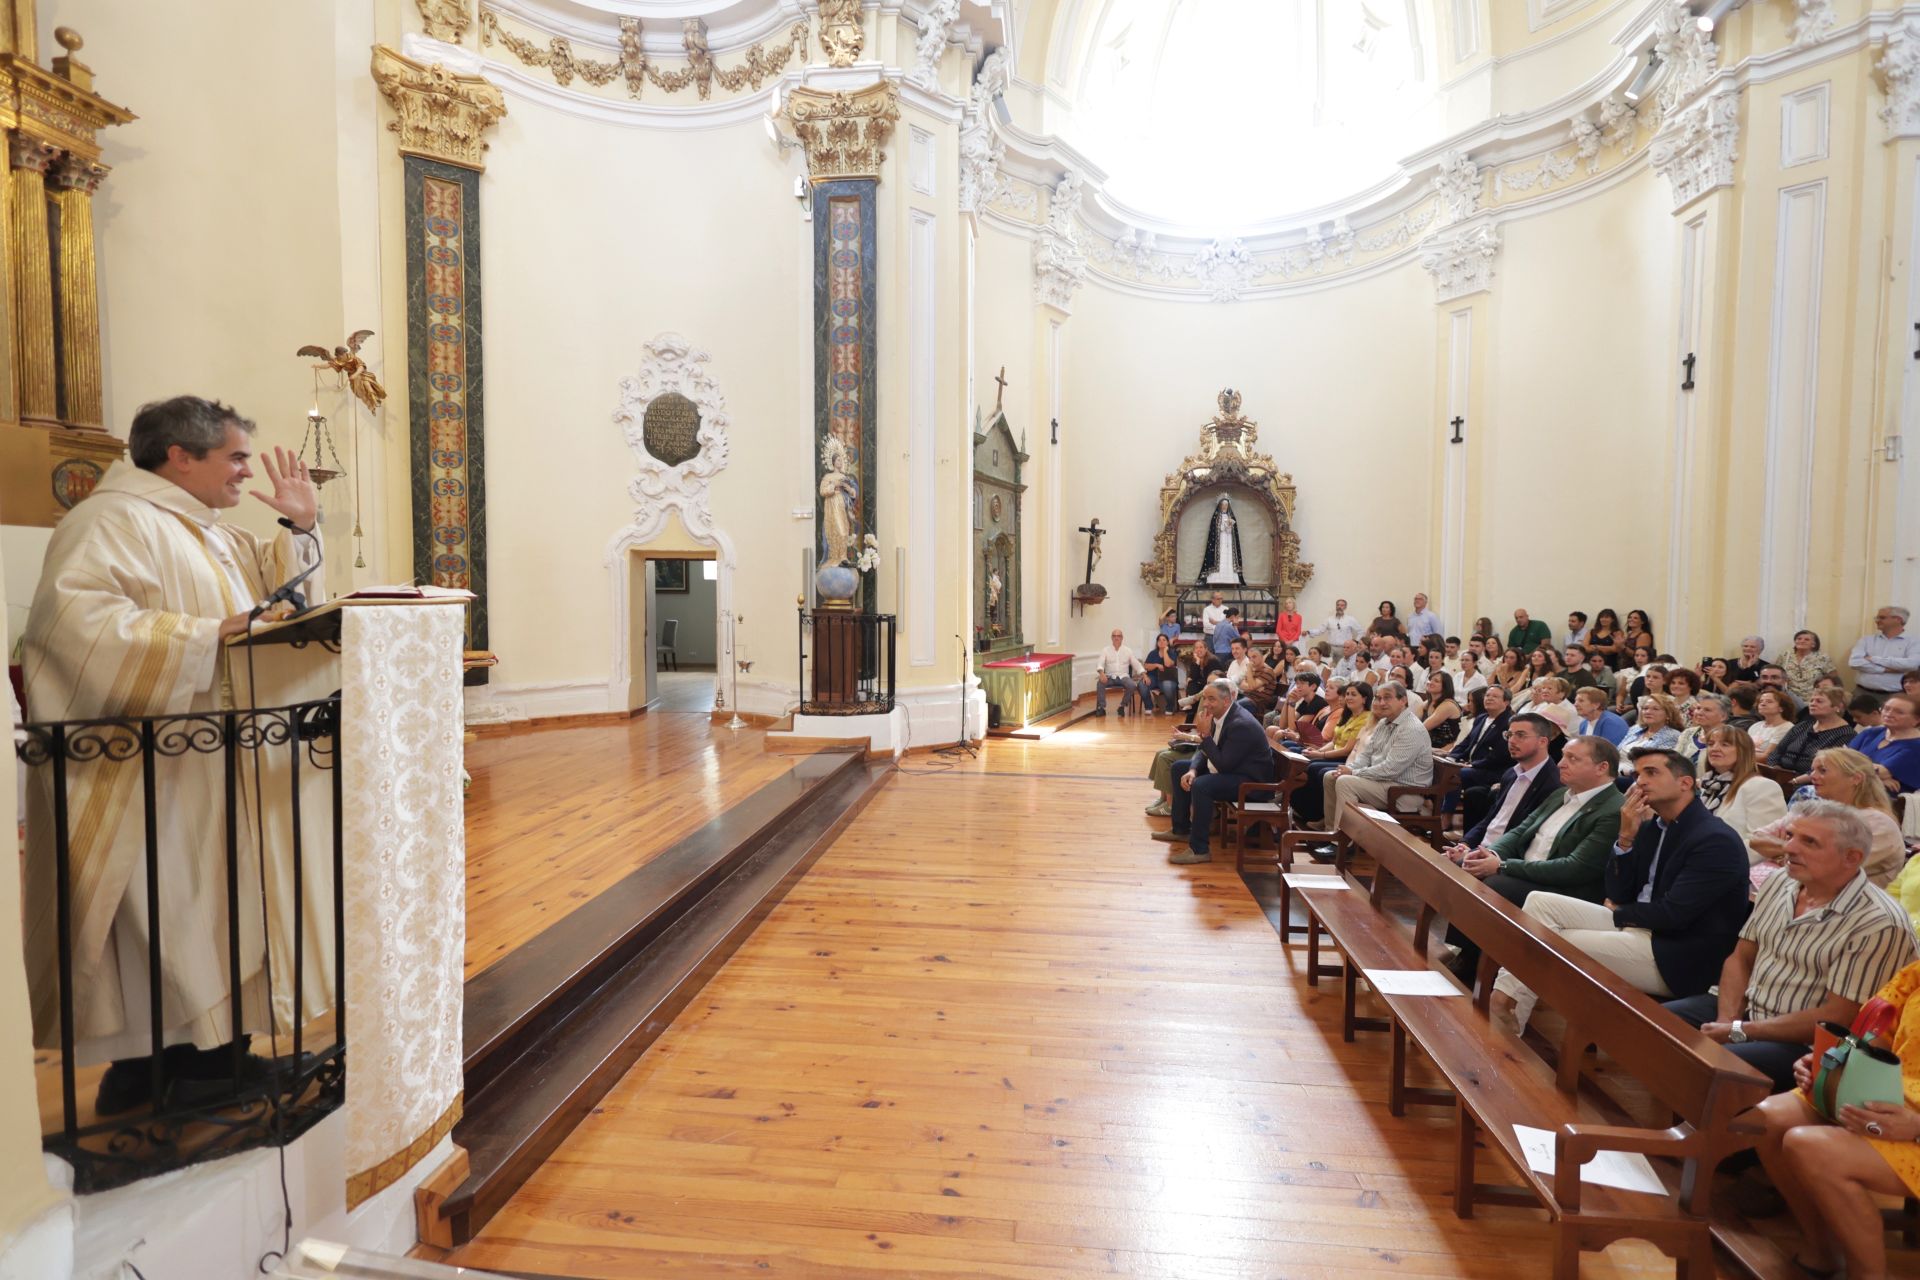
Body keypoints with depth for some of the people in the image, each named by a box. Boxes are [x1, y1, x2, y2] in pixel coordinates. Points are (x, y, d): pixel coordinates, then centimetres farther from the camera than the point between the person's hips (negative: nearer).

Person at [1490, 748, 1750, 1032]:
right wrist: (1626, 836, -5)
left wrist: (1617, 913, -2)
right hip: (1636, 928, 8)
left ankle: (1511, 1016, 1)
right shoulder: (1651, 827, 10)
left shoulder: (1716, 839, -16)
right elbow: (1618, 895, 7)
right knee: (1540, 902, -5)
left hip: (1677, 959, -8)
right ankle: (1506, 995, -13)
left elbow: (1672, 914, -21)